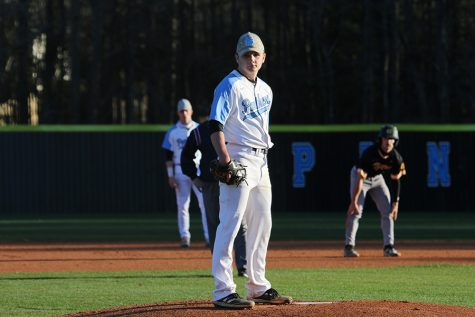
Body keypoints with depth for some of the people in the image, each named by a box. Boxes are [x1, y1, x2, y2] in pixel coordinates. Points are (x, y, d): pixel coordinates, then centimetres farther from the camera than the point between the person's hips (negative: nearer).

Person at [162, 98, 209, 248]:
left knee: (205, 203, -7)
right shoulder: (172, 132, 4)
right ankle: (184, 237, 4)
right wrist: (170, 176, -3)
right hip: (180, 171, 0)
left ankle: (209, 236, -5)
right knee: (182, 206, 0)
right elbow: (168, 156, 5)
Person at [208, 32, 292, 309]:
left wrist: (264, 150, 19)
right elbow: (215, 124, -19)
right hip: (238, 159, -9)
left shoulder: (265, 90, 17)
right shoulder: (230, 86, -9)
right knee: (231, 222, -14)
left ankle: (259, 287, 22)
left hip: (261, 161, 9)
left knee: (262, 223, 13)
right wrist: (223, 155, -32)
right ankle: (223, 291, -18)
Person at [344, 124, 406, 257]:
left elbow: (395, 181, -10)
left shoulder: (396, 158, -20)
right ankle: (349, 246, -15)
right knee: (356, 211, -17)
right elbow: (360, 178, -35)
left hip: (377, 179, 5)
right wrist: (354, 201, -37)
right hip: (359, 176, -5)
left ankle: (389, 247, 0)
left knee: (388, 211, -4)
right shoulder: (369, 153, -34)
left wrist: (395, 204, -12)